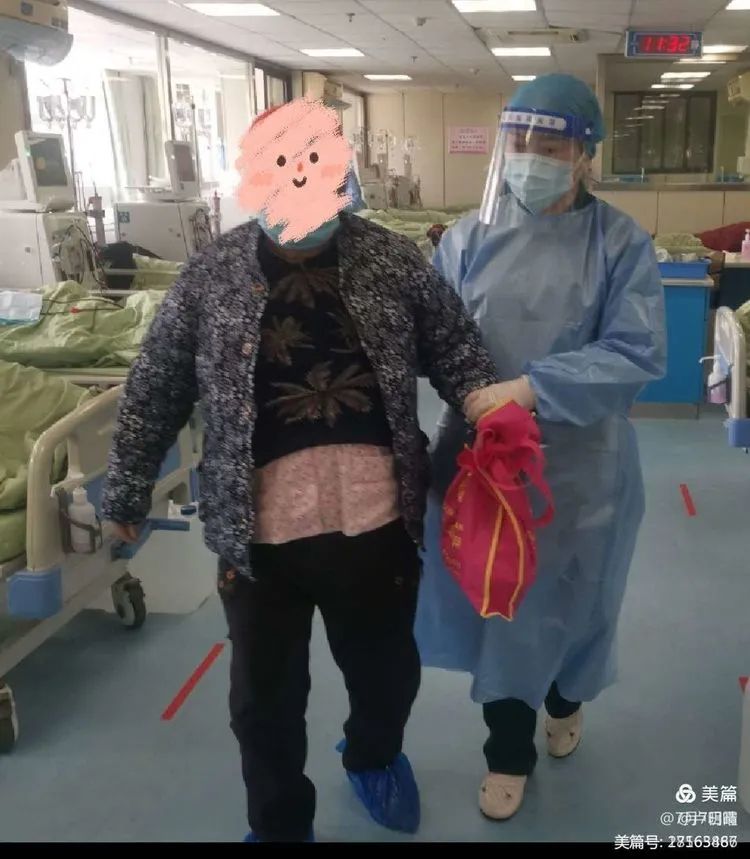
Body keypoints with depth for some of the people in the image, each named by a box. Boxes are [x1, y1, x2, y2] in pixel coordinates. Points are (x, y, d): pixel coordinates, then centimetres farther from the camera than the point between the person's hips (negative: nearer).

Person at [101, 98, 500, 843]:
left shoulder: (395, 262, -3)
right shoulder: (211, 277, -4)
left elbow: (455, 349, 4)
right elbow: (155, 393, 2)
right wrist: (127, 493, 8)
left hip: (375, 523, 1)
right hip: (258, 533, 0)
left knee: (387, 669, 22)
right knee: (266, 696, 16)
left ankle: (374, 754, 56)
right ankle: (278, 822, 43)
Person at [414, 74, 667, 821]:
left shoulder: (620, 244, -8)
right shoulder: (467, 239, -2)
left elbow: (636, 354, -16)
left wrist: (530, 388, -25)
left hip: (579, 464, -1)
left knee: (565, 594, 19)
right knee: (496, 603, 12)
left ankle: (564, 699, 53)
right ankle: (509, 753, 35)